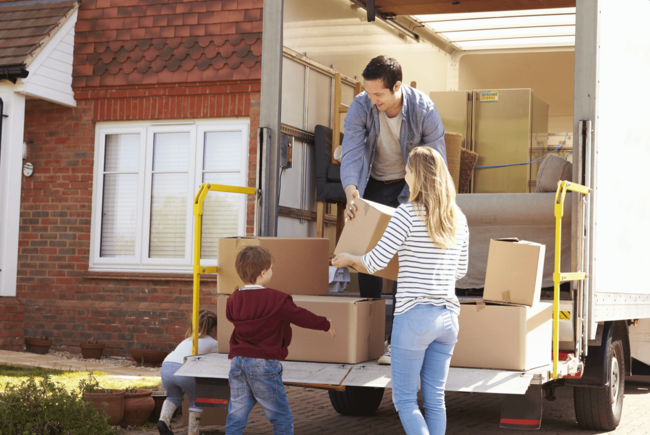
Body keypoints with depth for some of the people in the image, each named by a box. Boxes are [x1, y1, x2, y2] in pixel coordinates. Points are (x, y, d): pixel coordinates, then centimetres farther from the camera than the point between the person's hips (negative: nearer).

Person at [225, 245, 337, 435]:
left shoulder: (234, 300, 5)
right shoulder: (277, 300, -11)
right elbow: (302, 317, -1)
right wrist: (326, 325, 16)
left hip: (238, 362, 6)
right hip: (264, 364, -6)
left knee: (236, 416, 9)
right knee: (282, 418, 6)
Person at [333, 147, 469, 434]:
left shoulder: (408, 213, -11)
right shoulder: (458, 218, 7)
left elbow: (376, 262, -10)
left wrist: (349, 258, 10)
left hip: (415, 315, -6)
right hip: (448, 316, 6)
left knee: (404, 399, 4)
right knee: (435, 399, 12)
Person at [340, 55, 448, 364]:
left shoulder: (424, 109, -24)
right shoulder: (360, 107, -19)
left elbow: (437, 161, -18)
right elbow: (351, 153, -25)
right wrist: (350, 192, -43)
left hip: (409, 187, -2)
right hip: (373, 185, 3)